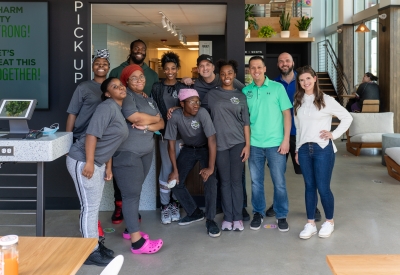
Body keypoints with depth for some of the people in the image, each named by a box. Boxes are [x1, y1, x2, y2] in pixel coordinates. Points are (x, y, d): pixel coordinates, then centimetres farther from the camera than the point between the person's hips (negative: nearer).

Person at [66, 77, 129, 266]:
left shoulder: (118, 110, 14)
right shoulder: (107, 107, -15)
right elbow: (92, 134, -24)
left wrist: (108, 167, 18)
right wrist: (89, 163, -27)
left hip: (98, 162, 10)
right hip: (82, 160, -10)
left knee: (94, 205, 15)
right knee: (89, 206, -5)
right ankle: (90, 252, 4)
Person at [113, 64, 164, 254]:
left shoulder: (150, 100, 18)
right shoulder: (125, 95, -6)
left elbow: (161, 124, 11)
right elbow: (134, 117, -21)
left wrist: (147, 126, -11)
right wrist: (153, 118, -2)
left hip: (146, 152, 8)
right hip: (127, 152, -8)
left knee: (135, 191, 14)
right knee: (131, 194, -8)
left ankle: (130, 229, 27)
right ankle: (137, 241, -8)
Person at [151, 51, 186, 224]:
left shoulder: (184, 88, 8)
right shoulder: (157, 87, 6)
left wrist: (179, 109, -15)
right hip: (164, 133, -1)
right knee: (166, 169, -4)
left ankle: (175, 204, 15)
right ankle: (165, 206, 5)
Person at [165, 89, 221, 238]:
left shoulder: (202, 113, -30)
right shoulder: (175, 116, -23)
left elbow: (212, 140, -30)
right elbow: (171, 144, -15)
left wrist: (211, 167, -31)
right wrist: (175, 170, -14)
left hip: (205, 148, -3)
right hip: (188, 149, 3)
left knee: (210, 180, -23)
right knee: (175, 182, -1)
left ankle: (210, 220, -9)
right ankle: (195, 213, 19)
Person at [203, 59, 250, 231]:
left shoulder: (240, 96, 7)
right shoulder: (211, 94, 6)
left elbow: (245, 122, 5)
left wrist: (247, 144, -1)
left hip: (238, 143, 0)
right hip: (219, 143, 0)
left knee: (236, 181, 2)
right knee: (225, 182, 4)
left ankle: (237, 218, 10)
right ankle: (227, 217, 12)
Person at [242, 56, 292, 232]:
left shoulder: (277, 87, -2)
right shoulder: (245, 91, 4)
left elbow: (287, 114, -2)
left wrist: (286, 139, -8)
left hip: (275, 143, -2)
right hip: (254, 144, 2)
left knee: (279, 182, 4)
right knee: (256, 181, 11)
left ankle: (281, 215, 19)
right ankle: (258, 213, 26)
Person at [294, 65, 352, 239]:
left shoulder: (326, 100, -5)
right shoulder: (298, 102, 9)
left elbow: (347, 118, -1)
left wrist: (334, 134, -8)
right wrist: (297, 150, 12)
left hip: (323, 149, -4)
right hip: (304, 149, 4)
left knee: (323, 187, -2)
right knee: (309, 186, 9)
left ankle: (329, 222, 18)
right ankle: (310, 224, 16)